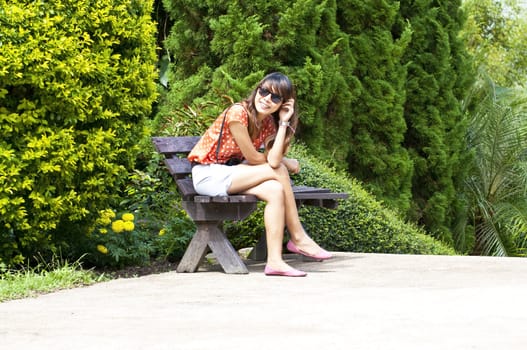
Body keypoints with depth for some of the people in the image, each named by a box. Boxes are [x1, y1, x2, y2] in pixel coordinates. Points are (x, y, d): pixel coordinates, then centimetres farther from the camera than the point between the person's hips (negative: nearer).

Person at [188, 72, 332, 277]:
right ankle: (298, 239, -9)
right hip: (207, 175, -7)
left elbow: (273, 159, -16)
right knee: (278, 171, -18)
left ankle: (274, 260, -23)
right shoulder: (238, 113, -20)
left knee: (276, 190, -21)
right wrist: (287, 163, 0)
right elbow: (253, 158, -16)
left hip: (228, 173, 7)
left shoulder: (269, 123, 3)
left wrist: (284, 122, -16)